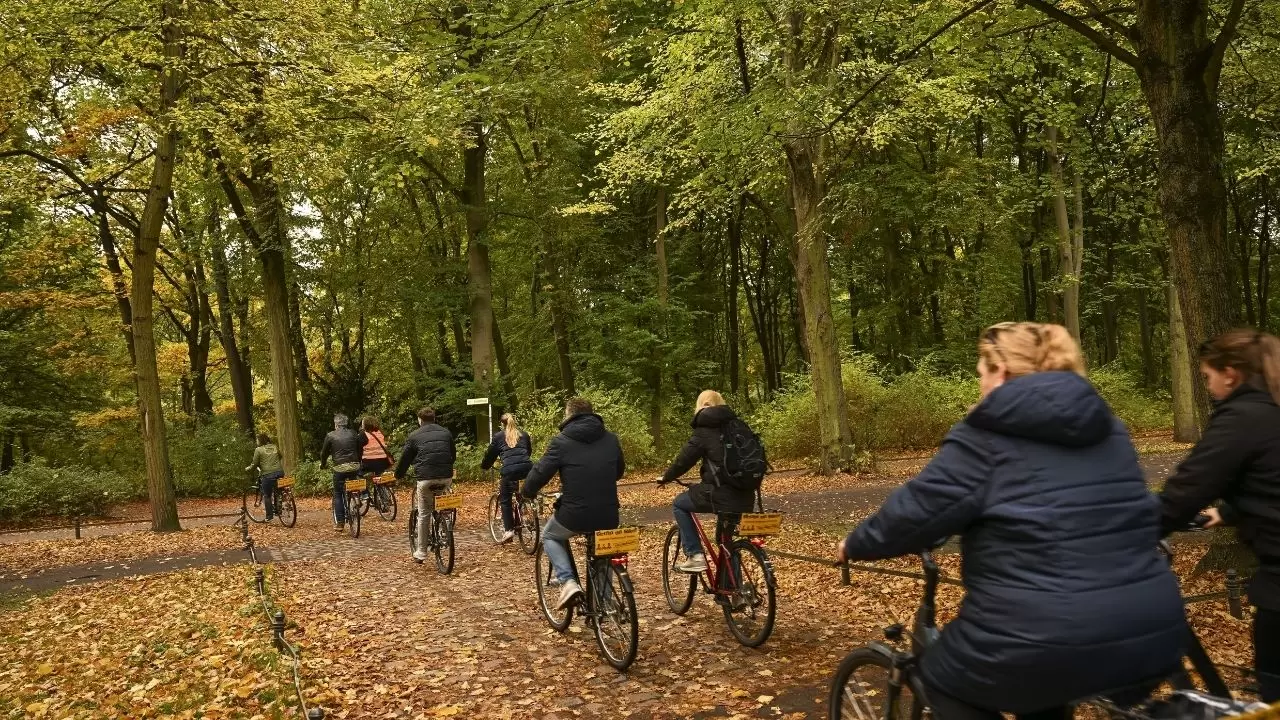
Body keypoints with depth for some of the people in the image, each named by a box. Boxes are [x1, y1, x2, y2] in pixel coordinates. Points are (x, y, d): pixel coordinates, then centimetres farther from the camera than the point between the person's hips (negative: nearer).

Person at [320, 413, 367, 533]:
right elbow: (360, 449, 14)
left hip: (339, 468, -2)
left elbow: (324, 452, 12)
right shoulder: (354, 434, 9)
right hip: (354, 467, 2)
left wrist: (322, 464, 30)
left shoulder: (330, 436, 4)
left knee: (338, 495, 9)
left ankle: (339, 522, 4)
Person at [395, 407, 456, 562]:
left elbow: (405, 458, 12)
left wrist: (398, 475, 30)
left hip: (426, 478, -2)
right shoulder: (446, 432, 16)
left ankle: (421, 553, 11)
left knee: (424, 515, 8)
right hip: (446, 477, 2)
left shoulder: (414, 436, 7)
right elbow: (453, 455, 26)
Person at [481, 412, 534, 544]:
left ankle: (509, 530, -2)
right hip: (527, 467, 3)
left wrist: (484, 466, 37)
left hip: (509, 469, -3)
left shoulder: (498, 437, 14)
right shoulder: (524, 435, 23)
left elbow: (490, 454, 19)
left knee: (505, 500, 8)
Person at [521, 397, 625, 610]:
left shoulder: (562, 441, -5)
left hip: (575, 514, -4)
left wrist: (527, 493, 16)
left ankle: (567, 581, 5)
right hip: (608, 516, 4)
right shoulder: (611, 439, 9)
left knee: (549, 536, 26)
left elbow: (540, 473, -5)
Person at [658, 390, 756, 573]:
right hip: (745, 497, 6)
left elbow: (684, 460, 0)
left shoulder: (705, 430, -3)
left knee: (679, 504, 17)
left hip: (721, 495, -6)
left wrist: (665, 478, 18)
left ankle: (695, 556, 8)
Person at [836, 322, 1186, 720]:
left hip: (1047, 640, -7)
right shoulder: (1108, 427, 14)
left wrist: (855, 545, 10)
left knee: (942, 678, 20)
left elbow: (915, 511, -7)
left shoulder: (986, 437, -7)